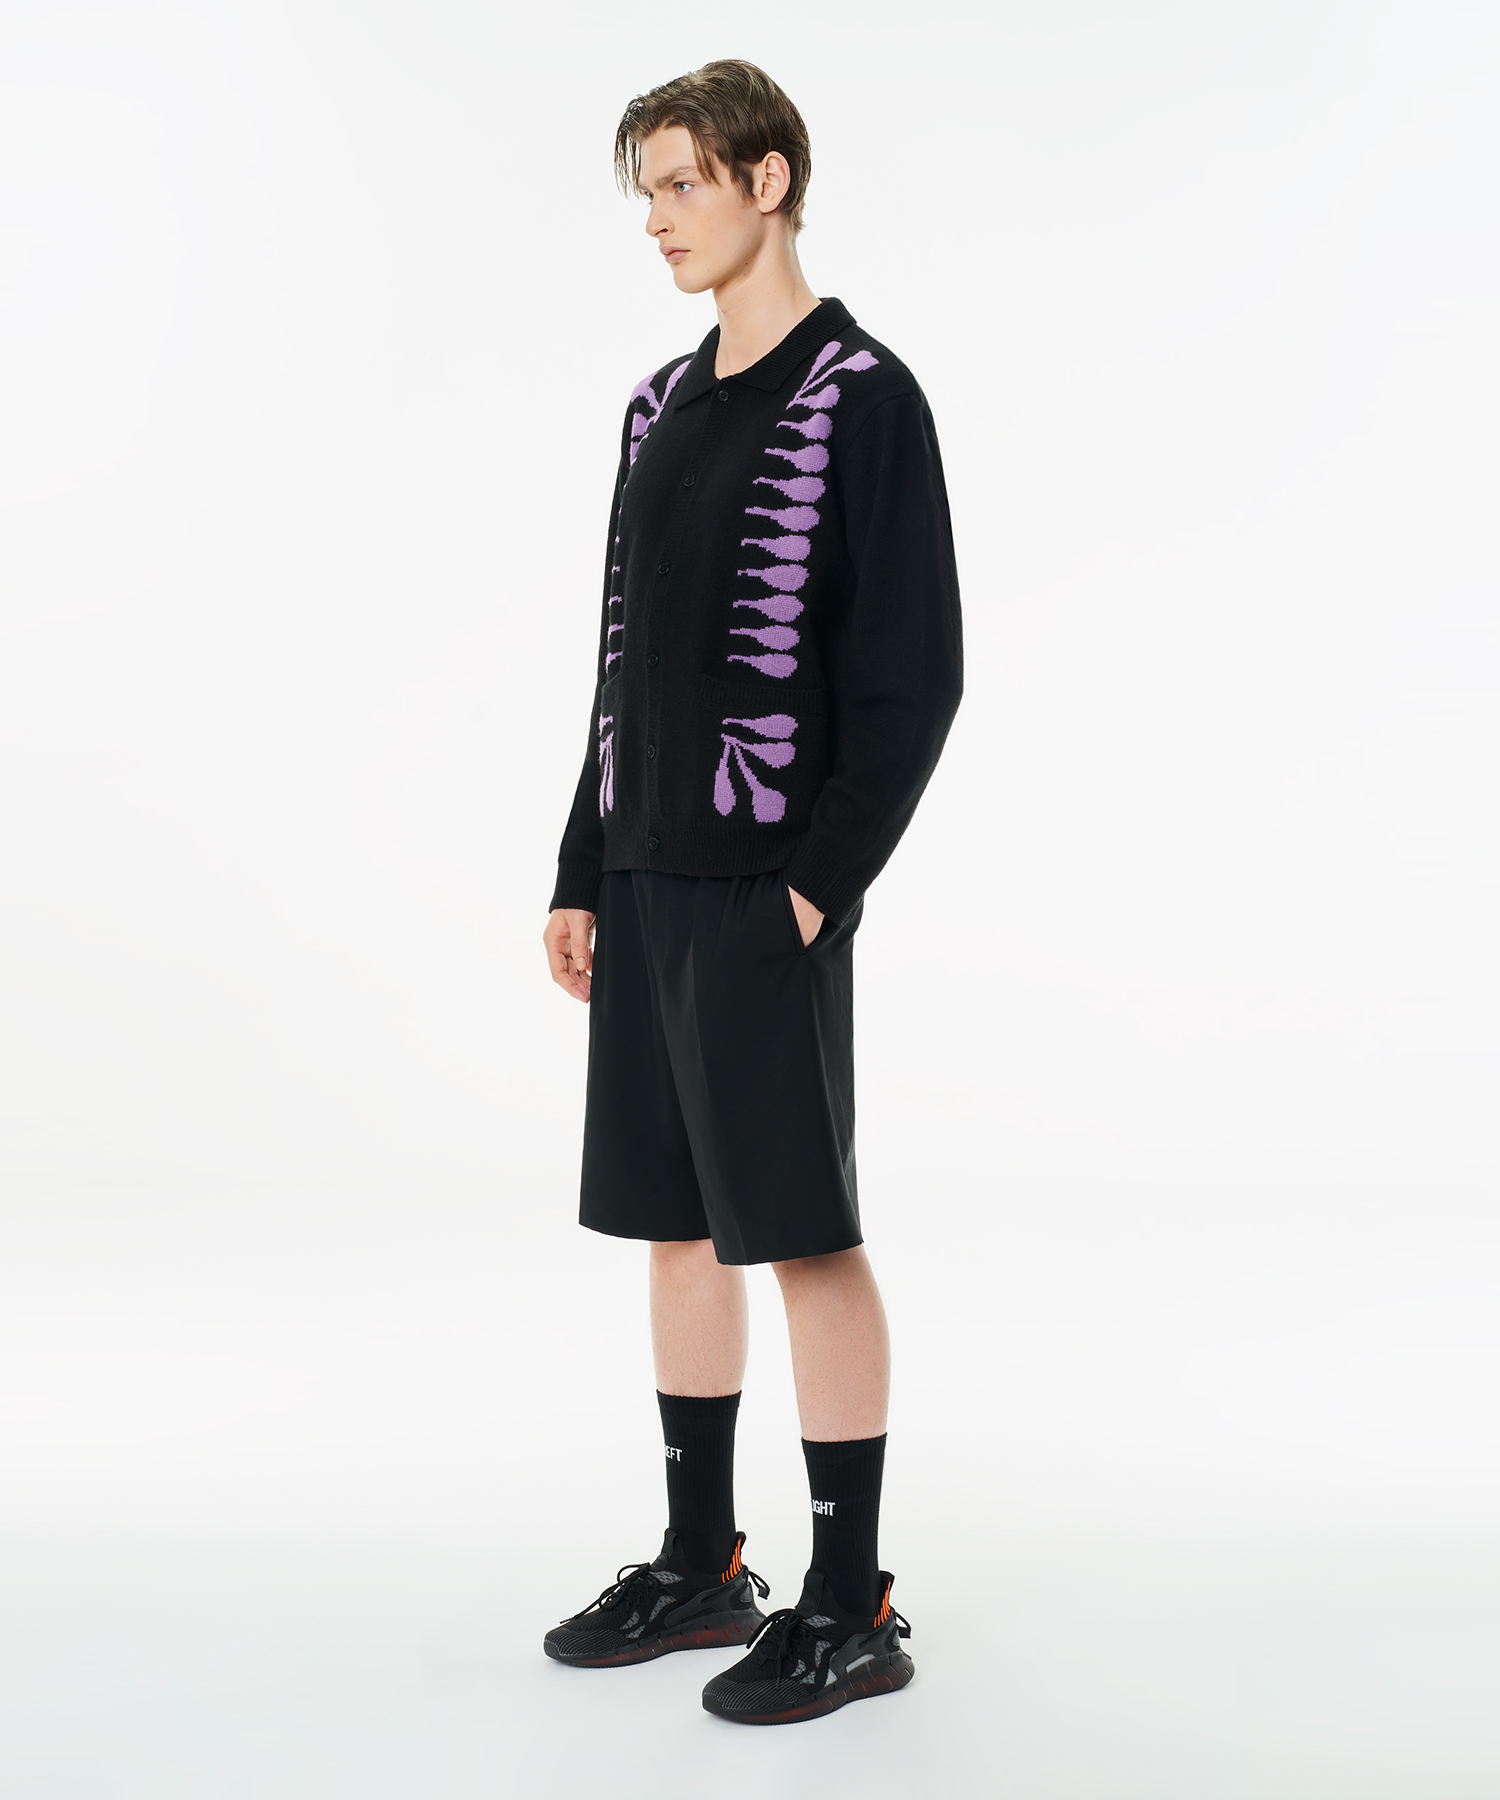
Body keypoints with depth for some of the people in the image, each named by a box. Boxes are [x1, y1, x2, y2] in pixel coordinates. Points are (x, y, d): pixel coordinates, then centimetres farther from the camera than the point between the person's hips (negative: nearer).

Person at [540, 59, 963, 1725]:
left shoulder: (861, 397, -7)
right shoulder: (663, 404, 15)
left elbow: (914, 673, -11)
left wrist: (824, 877, -16)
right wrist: (583, 872, 13)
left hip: (765, 883, -7)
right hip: (646, 878, 8)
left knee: (803, 1228, -1)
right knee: (674, 1219, 13)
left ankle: (849, 1606, 11)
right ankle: (701, 1565, 27)